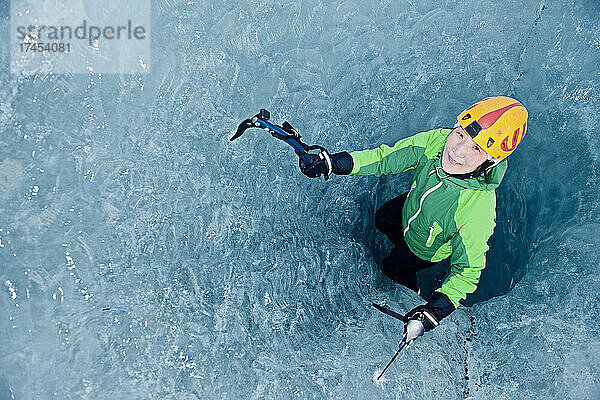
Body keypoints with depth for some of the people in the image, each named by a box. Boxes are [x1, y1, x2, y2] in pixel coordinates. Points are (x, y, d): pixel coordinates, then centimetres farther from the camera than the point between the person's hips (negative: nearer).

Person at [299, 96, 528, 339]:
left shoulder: (480, 210, -46)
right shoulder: (437, 141, -34)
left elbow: (467, 269, -34)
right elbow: (387, 157, -20)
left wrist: (435, 310, -45)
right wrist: (333, 163, -27)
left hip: (429, 248, -4)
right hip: (412, 206, 5)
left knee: (394, 268, 22)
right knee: (382, 221, 32)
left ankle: (412, 294, 58)